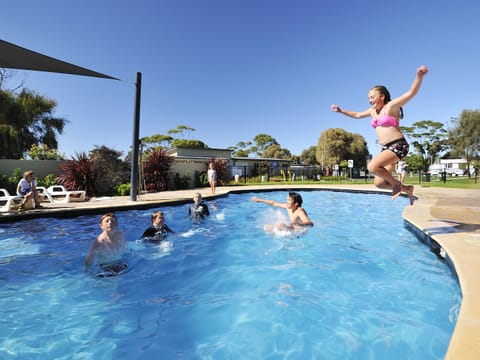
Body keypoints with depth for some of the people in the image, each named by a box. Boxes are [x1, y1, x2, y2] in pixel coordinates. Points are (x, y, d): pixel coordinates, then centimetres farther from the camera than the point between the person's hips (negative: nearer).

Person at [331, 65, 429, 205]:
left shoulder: (391, 106, -6)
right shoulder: (372, 111, 15)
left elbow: (411, 92, -21)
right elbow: (357, 115, 32)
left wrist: (419, 76, -38)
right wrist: (341, 111, 29)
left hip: (398, 146, -8)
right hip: (386, 148, 8)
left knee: (372, 166, -28)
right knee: (379, 182, 3)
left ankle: (396, 183, -2)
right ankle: (407, 189, 25)